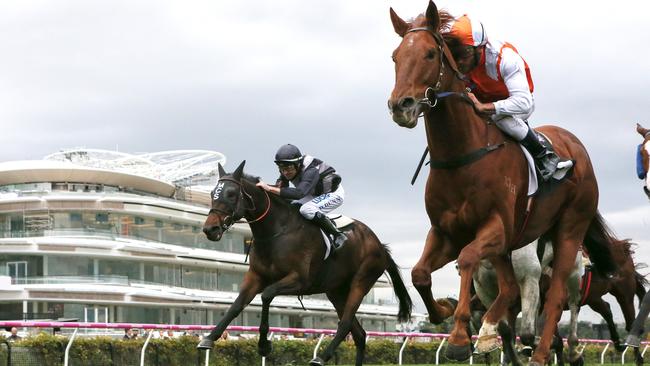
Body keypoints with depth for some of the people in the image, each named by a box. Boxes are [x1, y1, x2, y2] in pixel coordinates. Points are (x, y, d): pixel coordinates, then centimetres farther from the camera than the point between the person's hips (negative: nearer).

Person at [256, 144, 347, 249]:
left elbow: (299, 193, -52)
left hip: (334, 194, -9)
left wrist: (270, 188, -57)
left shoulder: (311, 170, -37)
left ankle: (338, 235, -18)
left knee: (306, 209, -30)